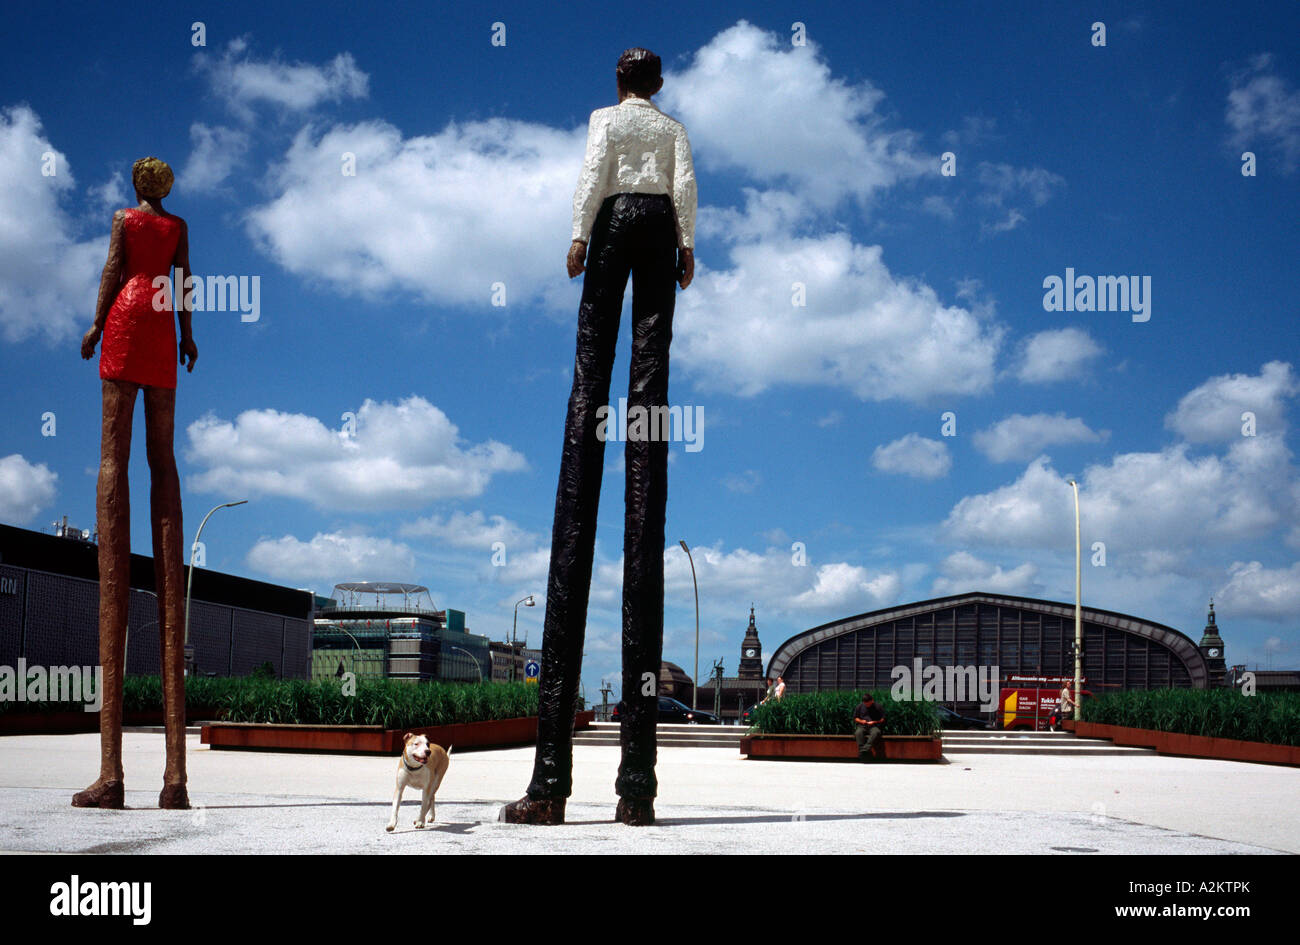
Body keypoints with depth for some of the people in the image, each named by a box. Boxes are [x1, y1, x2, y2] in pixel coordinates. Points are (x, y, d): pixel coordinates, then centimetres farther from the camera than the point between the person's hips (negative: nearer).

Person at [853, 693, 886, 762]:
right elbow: (855, 718, 18)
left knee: (876, 732, -38)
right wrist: (861, 721, -2)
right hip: (862, 726, 1)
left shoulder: (877, 707, 8)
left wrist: (874, 722, -7)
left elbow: (883, 719, 8)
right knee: (858, 733, -35)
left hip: (873, 726, -1)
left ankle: (864, 750, -49)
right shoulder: (860, 706, 13)